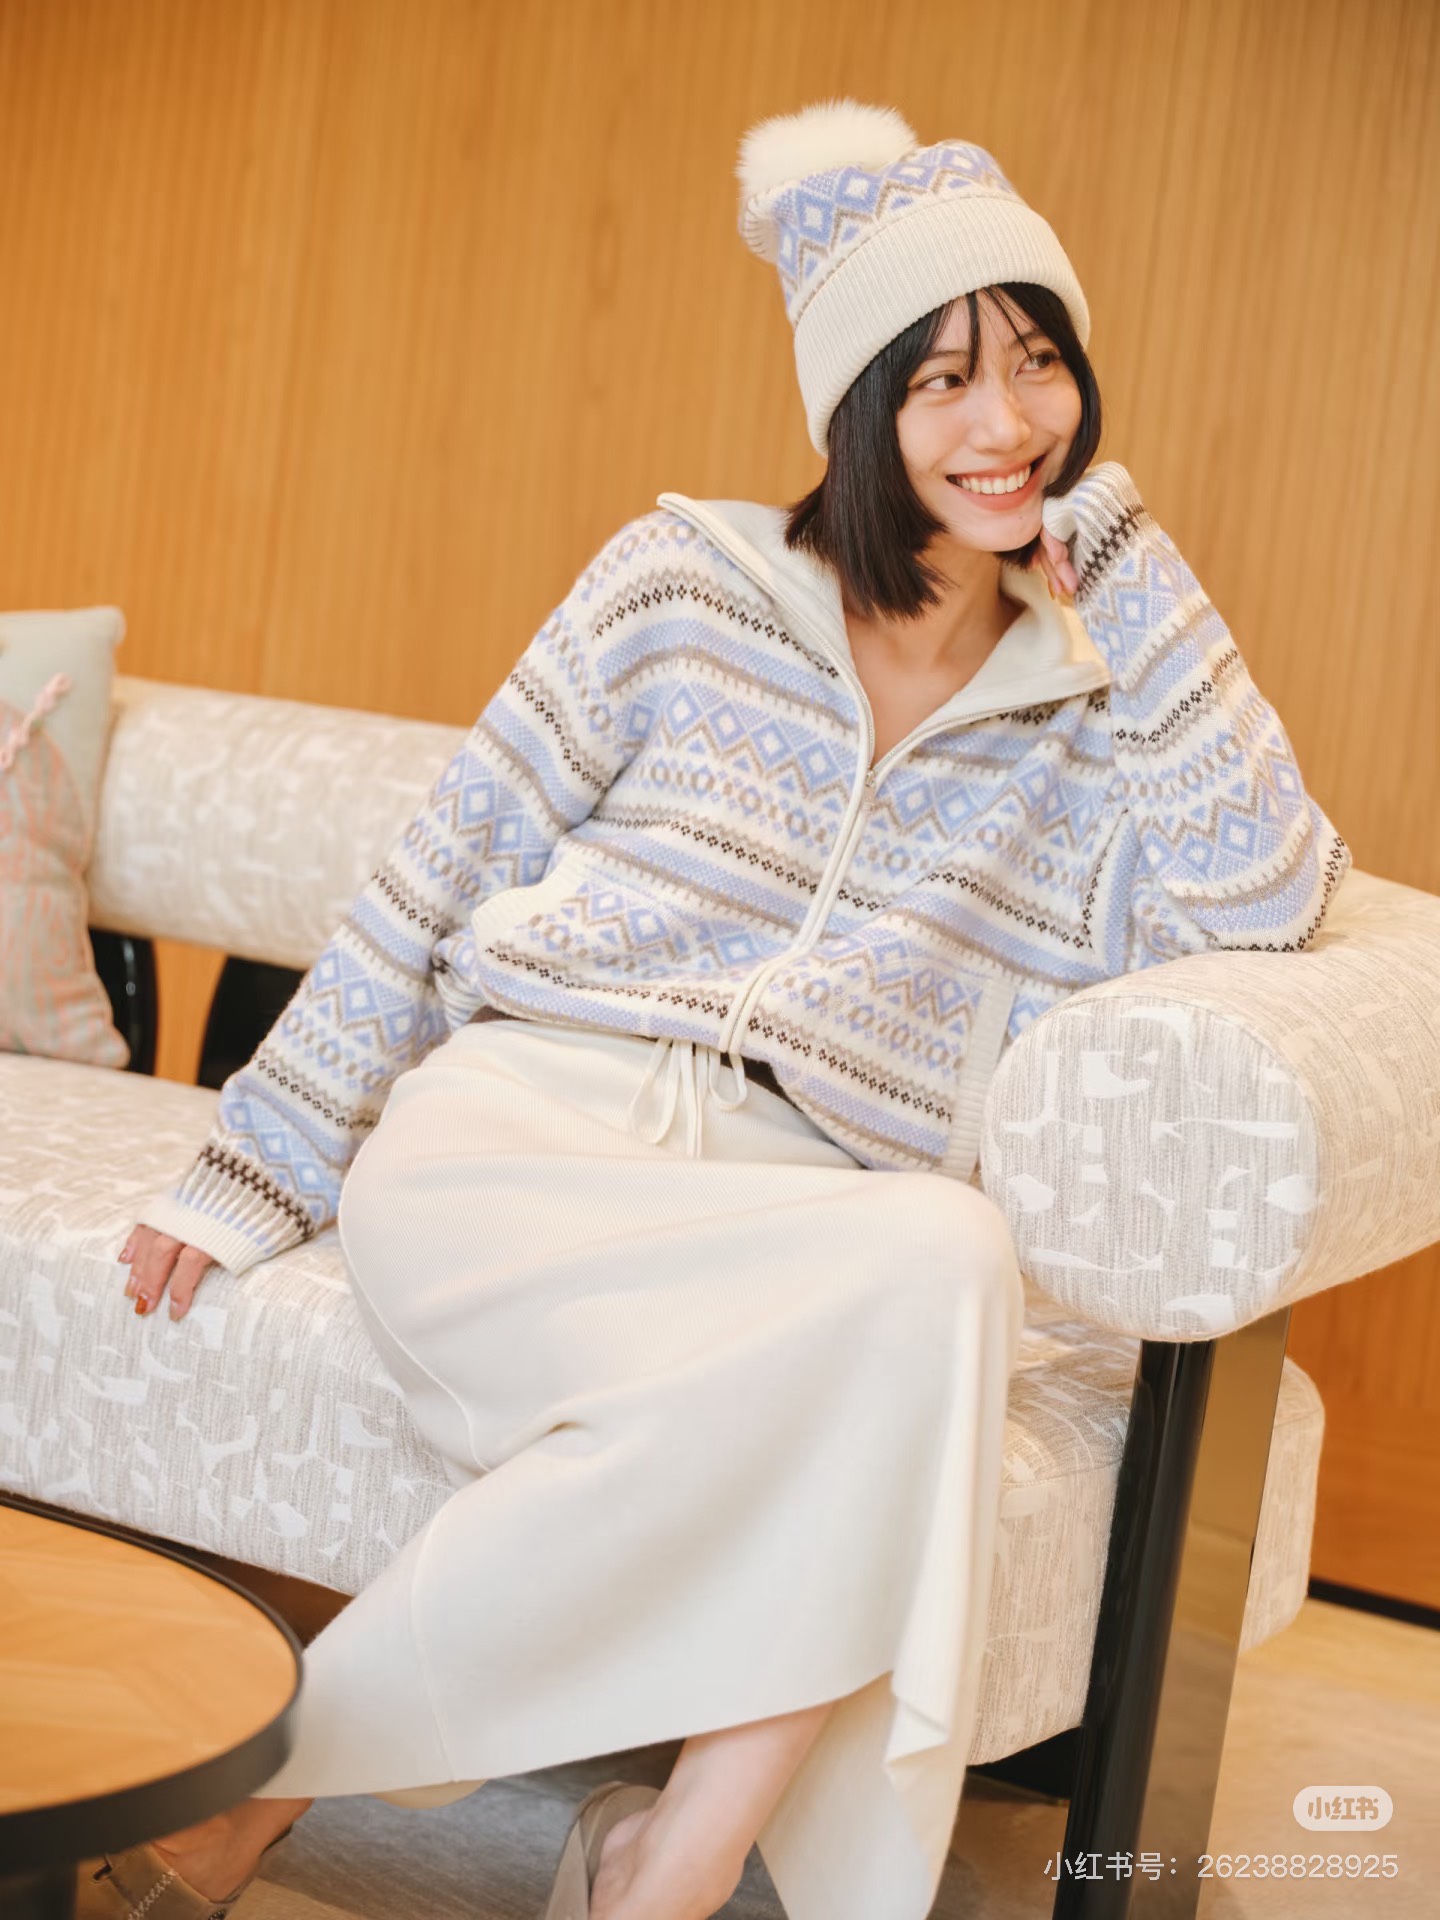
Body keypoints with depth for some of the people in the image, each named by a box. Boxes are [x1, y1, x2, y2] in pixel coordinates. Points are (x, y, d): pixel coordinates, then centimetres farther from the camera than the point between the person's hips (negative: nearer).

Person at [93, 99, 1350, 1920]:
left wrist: (1124, 580, 2)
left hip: (813, 1208, 2)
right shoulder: (688, 578, 10)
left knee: (947, 1269, -36)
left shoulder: (1090, 711, 15)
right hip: (522, 1135, -1)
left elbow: (1268, 897, -4)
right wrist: (252, 1168, 7)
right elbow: (445, 872, 10)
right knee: (930, 1270, -34)